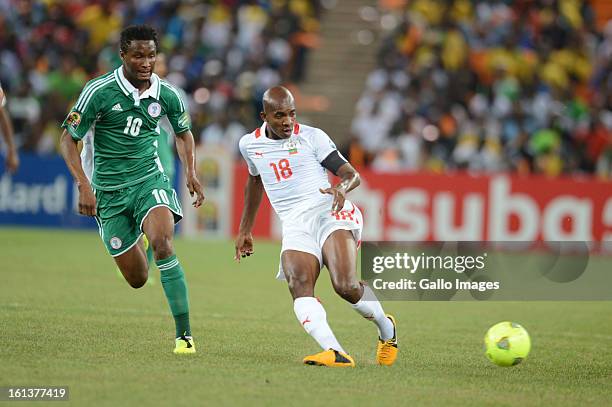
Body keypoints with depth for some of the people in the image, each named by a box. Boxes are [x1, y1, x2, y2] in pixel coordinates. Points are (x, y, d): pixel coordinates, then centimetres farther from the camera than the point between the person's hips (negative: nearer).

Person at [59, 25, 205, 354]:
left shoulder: (167, 95, -4)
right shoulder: (99, 91, -14)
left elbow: (183, 132, 16)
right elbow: (68, 139, -10)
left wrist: (190, 172, 0)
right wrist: (84, 185, -21)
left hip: (149, 180, 1)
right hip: (109, 190, -1)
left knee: (163, 243, -29)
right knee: (137, 279, 2)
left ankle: (183, 333, -25)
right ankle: (141, 240, 43)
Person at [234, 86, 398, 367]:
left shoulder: (312, 137, 4)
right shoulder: (249, 145, 15)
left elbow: (351, 174, 3)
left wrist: (342, 187, -22)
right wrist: (244, 230, 39)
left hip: (328, 210, -3)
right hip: (294, 225, 3)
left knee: (345, 286, -23)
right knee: (298, 286, -27)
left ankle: (386, 330, 7)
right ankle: (336, 354, -42)